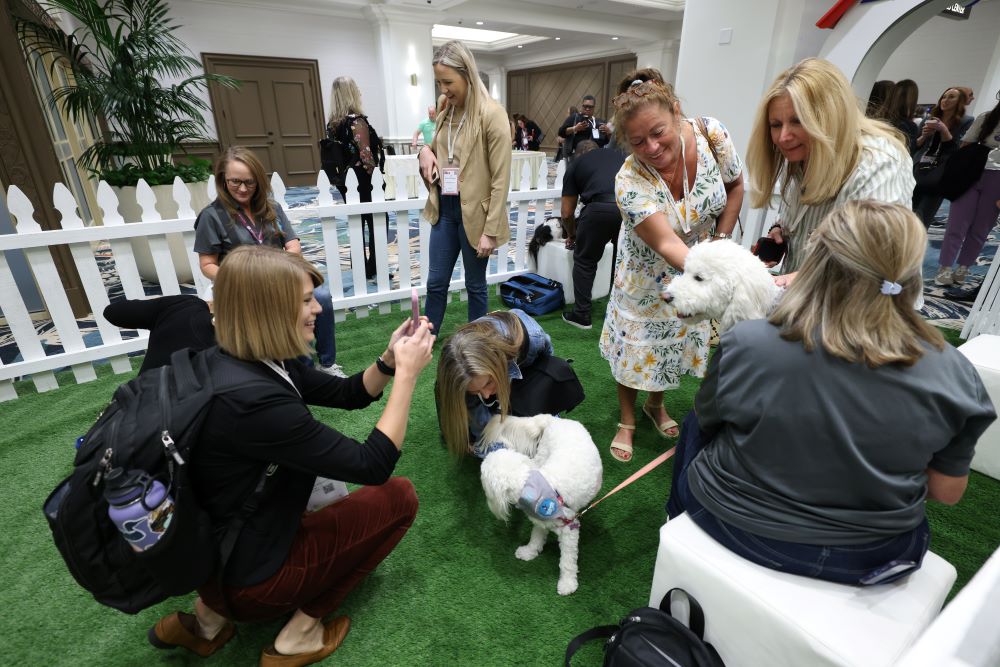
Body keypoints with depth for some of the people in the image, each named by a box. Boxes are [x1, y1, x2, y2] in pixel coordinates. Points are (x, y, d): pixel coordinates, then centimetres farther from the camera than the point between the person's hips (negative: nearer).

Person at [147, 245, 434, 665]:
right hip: (245, 573, -8)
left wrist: (389, 360, -13)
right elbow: (374, 465, -25)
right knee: (398, 497, -3)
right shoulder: (253, 400, -33)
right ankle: (299, 633, 5)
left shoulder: (239, 362, -4)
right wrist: (407, 374, -23)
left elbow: (347, 394, 4)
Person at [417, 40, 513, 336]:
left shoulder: (492, 114, -13)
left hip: (474, 212, -6)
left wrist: (490, 230, -17)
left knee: (475, 285, 10)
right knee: (435, 282, 14)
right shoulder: (446, 111, 8)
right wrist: (424, 151, 0)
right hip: (443, 208, 6)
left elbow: (500, 180, -15)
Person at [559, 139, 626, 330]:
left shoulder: (575, 163, 24)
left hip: (601, 207, -3)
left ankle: (581, 315, 22)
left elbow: (567, 213, 23)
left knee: (585, 261, 17)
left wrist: (572, 235, 44)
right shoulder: (619, 153, 34)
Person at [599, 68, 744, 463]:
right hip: (650, 272, -3)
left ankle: (656, 405, 42)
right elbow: (667, 245, -39)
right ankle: (627, 422, 28)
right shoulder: (630, 182, -33)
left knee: (679, 339, 16)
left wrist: (721, 242, -9)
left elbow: (735, 185, -3)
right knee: (636, 344, 5)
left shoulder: (711, 135, -22)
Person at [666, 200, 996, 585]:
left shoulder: (746, 345, -24)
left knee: (695, 425, 24)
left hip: (741, 528, -2)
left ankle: (681, 526, 47)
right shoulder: (954, 373, -14)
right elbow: (947, 492, -3)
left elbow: (708, 422, -6)